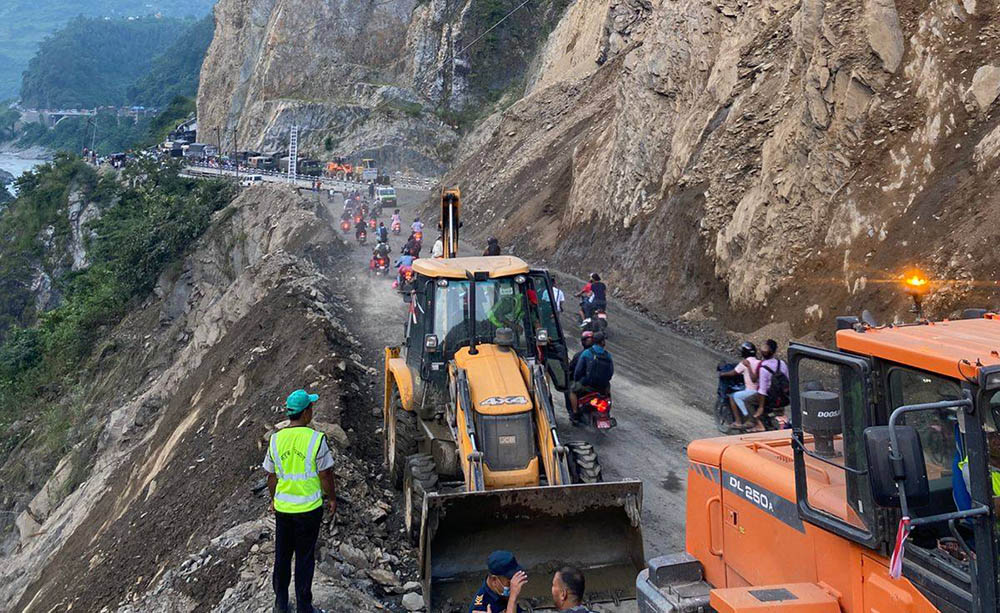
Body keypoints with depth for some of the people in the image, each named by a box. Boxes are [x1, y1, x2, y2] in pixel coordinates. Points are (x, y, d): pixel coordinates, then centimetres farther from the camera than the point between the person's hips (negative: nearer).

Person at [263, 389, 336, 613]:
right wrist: (332, 498, 6)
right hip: (309, 508, -4)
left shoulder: (275, 440, -4)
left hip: (283, 508, 4)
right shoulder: (316, 440, -16)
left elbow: (271, 476, 6)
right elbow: (325, 475, -10)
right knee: (305, 558, 8)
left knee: (282, 555, 17)